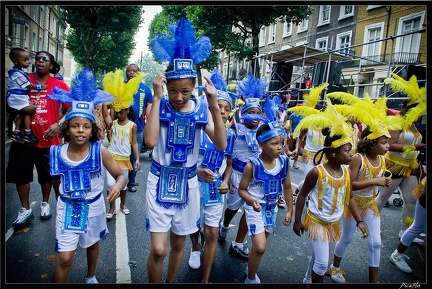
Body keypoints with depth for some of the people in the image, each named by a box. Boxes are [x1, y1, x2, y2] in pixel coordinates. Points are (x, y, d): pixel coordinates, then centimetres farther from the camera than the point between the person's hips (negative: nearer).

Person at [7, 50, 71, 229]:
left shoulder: (59, 85, -4)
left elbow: (71, 108, -2)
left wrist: (58, 124, -15)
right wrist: (21, 107, -10)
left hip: (48, 139, -1)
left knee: (47, 175, 15)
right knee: (21, 174, 9)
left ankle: (45, 204, 37)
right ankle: (26, 210, 26)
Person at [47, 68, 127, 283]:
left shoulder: (100, 151, -19)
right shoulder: (58, 152, -13)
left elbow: (121, 175, -17)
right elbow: (57, 176, 5)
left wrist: (118, 186, -36)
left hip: (93, 206, 1)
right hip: (67, 207, 0)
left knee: (92, 243, 25)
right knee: (64, 258, -4)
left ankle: (90, 277, 53)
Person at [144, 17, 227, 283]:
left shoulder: (201, 108, -6)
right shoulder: (158, 106, -10)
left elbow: (221, 145, -18)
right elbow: (150, 140, -28)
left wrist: (214, 106, -26)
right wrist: (157, 98, -27)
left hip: (188, 182, 2)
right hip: (160, 180, -2)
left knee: (178, 244, 17)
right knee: (158, 249, -5)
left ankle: (171, 282, 43)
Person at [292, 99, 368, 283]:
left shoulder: (346, 172, -6)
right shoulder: (317, 172, -23)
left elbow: (349, 198, 5)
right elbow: (302, 195, -14)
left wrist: (359, 221, 1)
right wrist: (297, 221, -10)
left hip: (334, 224, 6)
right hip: (316, 222, -6)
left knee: (318, 256, 23)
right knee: (322, 262, -3)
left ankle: (307, 280, 47)